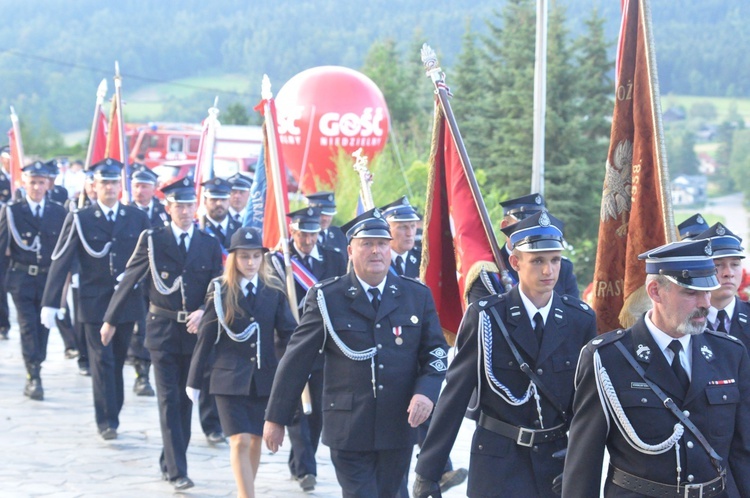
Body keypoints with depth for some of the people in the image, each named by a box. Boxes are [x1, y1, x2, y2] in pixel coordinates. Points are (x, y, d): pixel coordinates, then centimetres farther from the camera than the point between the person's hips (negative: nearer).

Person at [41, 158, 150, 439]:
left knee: (117, 361, 9)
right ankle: (106, 421, -4)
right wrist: (50, 303, -8)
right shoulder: (79, 220, 0)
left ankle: (112, 414, 21)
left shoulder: (137, 219, 6)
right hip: (94, 303, -2)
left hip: (128, 301, 2)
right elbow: (60, 262, -3)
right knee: (102, 361, -7)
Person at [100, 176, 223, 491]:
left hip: (195, 331, 3)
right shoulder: (152, 240, -1)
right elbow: (129, 281, 4)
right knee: (169, 400, -7)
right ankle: (177, 471, -10)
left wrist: (203, 312, -16)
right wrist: (111, 319, 8)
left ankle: (169, 462, 25)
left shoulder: (210, 245, 5)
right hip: (163, 330, -3)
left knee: (186, 400, 10)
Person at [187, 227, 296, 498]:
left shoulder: (274, 289, 2)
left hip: (265, 377, 3)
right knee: (240, 441, -11)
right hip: (230, 378, -3)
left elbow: (287, 332, 3)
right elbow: (206, 338, 1)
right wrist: (194, 381, 4)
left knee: (255, 440, 12)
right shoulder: (220, 290, -3)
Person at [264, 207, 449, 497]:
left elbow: (435, 352, 8)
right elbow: (296, 361, 0)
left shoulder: (417, 296, 6)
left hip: (399, 428, 3)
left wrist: (426, 392, -13)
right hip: (348, 429, -3)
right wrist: (276, 419, 1)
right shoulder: (327, 298, -2)